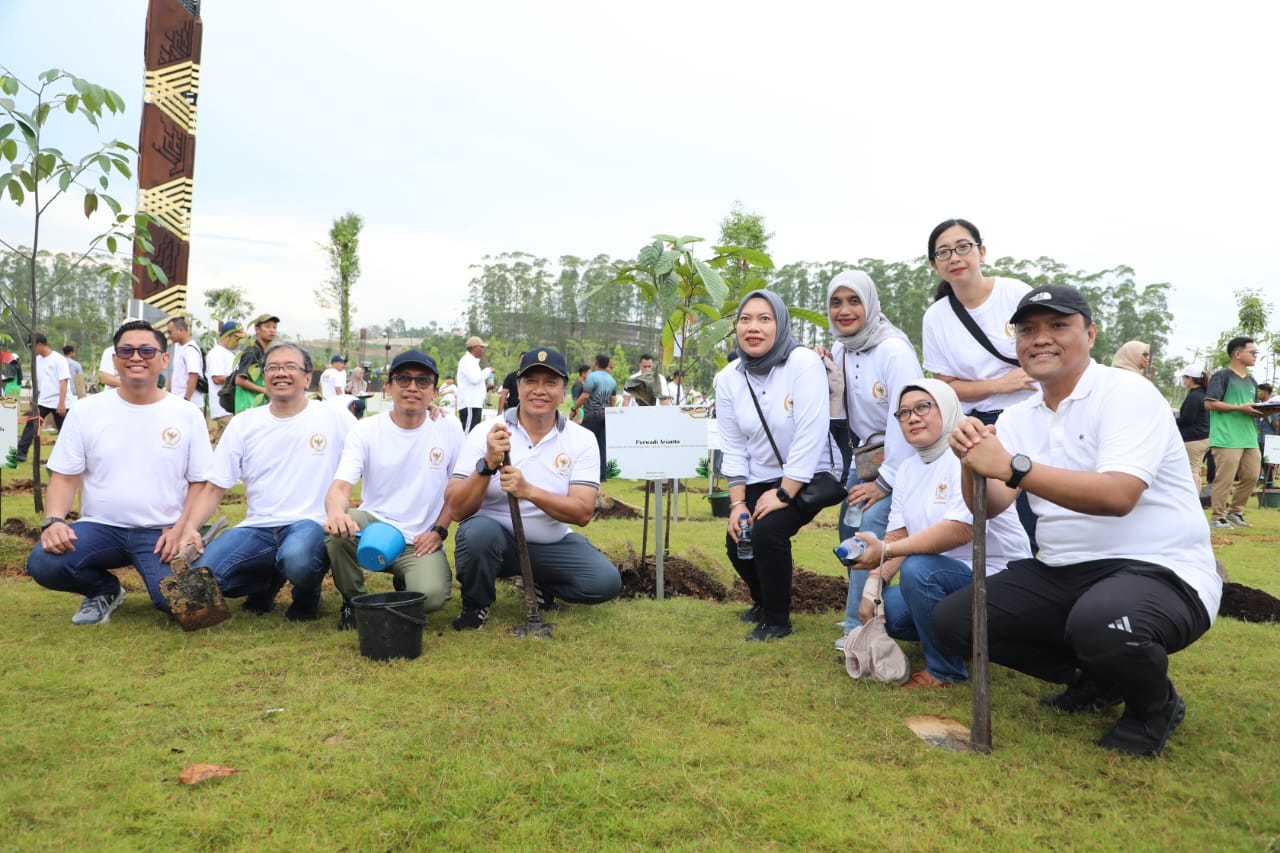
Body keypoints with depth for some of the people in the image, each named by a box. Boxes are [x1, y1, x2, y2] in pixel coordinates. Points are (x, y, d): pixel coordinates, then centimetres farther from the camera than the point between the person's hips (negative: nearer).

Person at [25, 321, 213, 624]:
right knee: (42, 563, -27)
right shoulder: (86, 411, 3)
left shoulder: (187, 415, 0)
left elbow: (201, 481, 2)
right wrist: (54, 521, -16)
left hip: (162, 532, -1)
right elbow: (65, 476, 4)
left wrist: (181, 529, -13)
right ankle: (104, 590, 7)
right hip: (101, 528, 2)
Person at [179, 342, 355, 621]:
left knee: (296, 559, -38)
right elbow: (214, 487, 9)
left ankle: (307, 595, 2)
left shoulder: (336, 418, 1)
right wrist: (191, 527, -9)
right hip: (257, 528, 4)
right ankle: (267, 583, 13)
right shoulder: (243, 424, 9)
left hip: (310, 524, -3)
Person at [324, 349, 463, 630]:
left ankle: (405, 584, 13)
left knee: (431, 595, -28)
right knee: (339, 526, -34)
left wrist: (439, 530, -5)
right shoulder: (365, 430, -3)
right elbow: (340, 486, -16)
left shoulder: (450, 428, 0)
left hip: (421, 542, 0)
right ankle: (353, 601, -2)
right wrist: (336, 512, -40)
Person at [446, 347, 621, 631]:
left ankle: (541, 586, 12)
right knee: (479, 531, -35)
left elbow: (583, 513, -15)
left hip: (552, 545, 2)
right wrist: (488, 464, -31)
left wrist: (529, 491, -30)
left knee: (606, 581, -20)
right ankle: (476, 605, -3)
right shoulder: (485, 434, -9)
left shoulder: (581, 440, -5)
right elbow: (456, 509, -14)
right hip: (494, 539, -2)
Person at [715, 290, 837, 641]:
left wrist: (783, 494, -22)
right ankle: (763, 601, 27)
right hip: (759, 480, 5)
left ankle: (777, 619, 1)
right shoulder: (728, 378, -2)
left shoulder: (804, 363, -18)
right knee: (736, 540, -7)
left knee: (767, 532, -24)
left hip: (809, 476, -5)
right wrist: (737, 503, -8)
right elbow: (733, 447, 0)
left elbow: (810, 435, -22)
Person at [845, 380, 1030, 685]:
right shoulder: (907, 469, 8)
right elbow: (897, 536, 4)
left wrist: (885, 551, -33)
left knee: (916, 568, -31)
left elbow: (962, 529, -29)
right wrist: (872, 588, -11)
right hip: (947, 574, 8)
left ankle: (944, 671, -12)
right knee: (882, 611, -9)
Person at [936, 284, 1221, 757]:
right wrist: (972, 461, -22)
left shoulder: (1126, 393, -11)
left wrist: (1012, 466, -31)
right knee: (952, 619, -2)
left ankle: (1155, 704, -1)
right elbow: (988, 506, -1)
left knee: (1099, 622, -39)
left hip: (1160, 572, -7)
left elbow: (1117, 495, -27)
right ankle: (1095, 679, 14)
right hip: (1062, 574, 7)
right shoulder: (1018, 417, 9)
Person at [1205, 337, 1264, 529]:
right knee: (1225, 478, -6)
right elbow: (1210, 403, -13)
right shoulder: (1222, 376, -5)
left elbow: (1253, 407, 27)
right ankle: (1218, 517, 2)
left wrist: (1261, 411, 4)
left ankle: (1235, 512, 22)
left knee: (1251, 476, 8)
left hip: (1249, 438, 8)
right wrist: (1241, 408, -17)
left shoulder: (1251, 381, 19)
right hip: (1227, 438, -8)